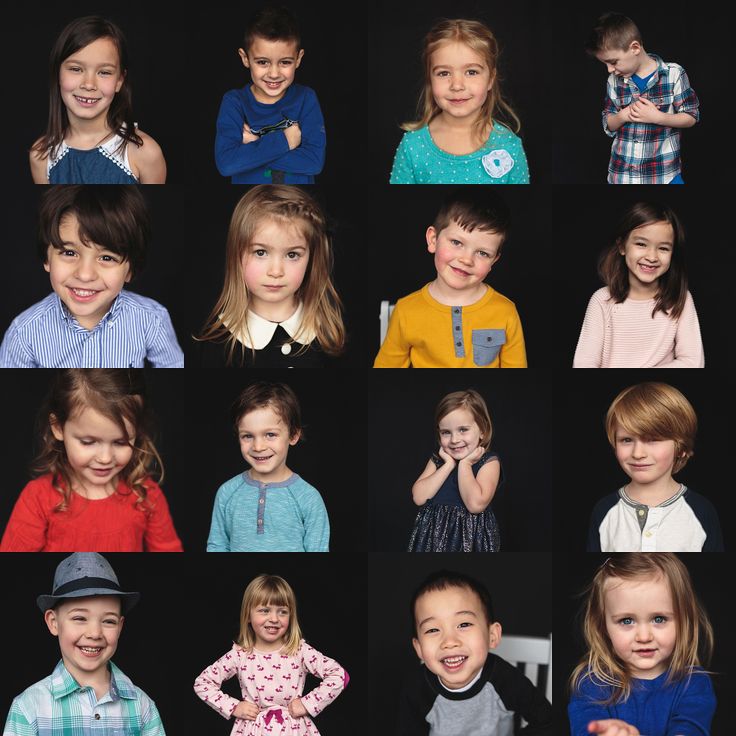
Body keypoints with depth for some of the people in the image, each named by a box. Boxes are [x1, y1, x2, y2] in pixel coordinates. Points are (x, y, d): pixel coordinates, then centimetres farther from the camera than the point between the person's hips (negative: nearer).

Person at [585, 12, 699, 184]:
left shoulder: (673, 74, -7)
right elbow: (608, 125, 10)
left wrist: (657, 117, -17)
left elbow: (691, 117, -3)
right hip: (622, 173, 3)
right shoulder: (614, 80, 4)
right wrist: (623, 116, -11)